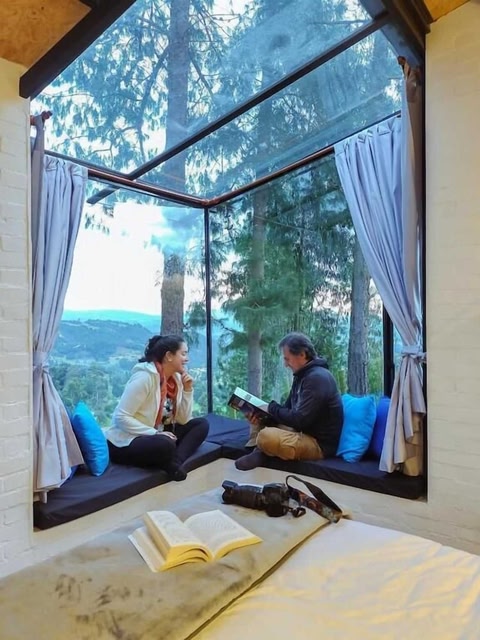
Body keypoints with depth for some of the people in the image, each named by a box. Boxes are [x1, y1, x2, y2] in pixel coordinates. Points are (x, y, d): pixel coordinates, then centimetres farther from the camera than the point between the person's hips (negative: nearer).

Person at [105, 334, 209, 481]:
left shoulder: (176, 378, 3)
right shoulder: (145, 377, -21)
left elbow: (183, 420, 5)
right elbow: (121, 417, -24)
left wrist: (188, 390, -7)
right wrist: (155, 433, -27)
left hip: (157, 434, 9)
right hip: (126, 442, -9)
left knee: (201, 424, -1)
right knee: (166, 445, -39)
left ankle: (175, 462, -19)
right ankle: (172, 463, -8)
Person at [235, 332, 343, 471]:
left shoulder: (317, 378, -23)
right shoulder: (303, 375, 9)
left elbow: (300, 420, -27)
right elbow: (289, 409, 13)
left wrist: (271, 408, -13)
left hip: (319, 443, -11)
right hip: (307, 433, 11)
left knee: (266, 436, -31)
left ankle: (263, 452, -1)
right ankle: (261, 451, 0)